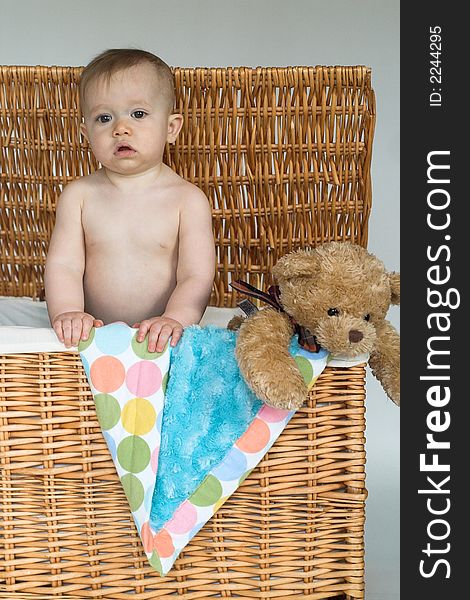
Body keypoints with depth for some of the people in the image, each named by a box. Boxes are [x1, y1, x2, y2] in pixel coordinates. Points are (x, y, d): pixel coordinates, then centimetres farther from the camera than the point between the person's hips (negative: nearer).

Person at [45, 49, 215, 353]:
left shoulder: (188, 199, -4)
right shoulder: (78, 195, 3)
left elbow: (197, 275, -10)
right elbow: (63, 264, -3)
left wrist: (175, 319, -29)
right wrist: (67, 313, -23)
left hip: (163, 340, -1)